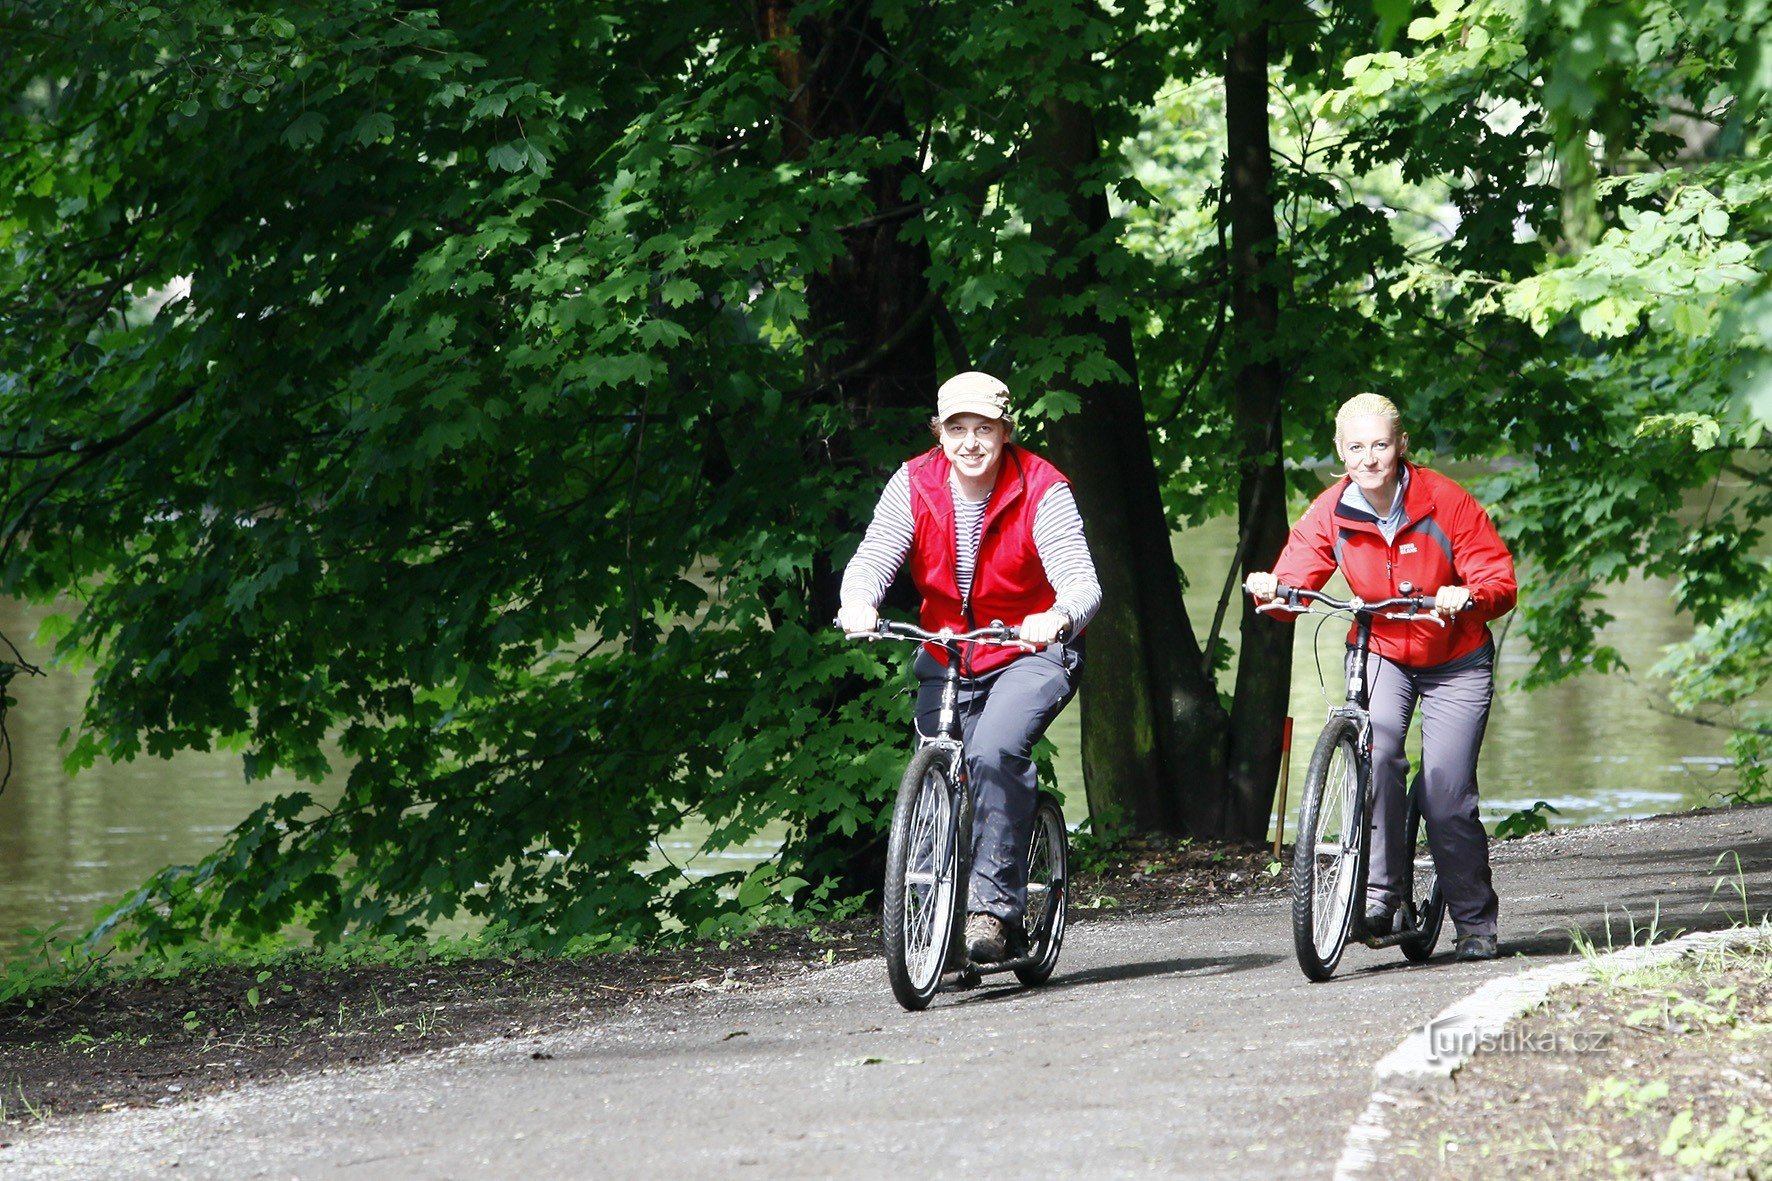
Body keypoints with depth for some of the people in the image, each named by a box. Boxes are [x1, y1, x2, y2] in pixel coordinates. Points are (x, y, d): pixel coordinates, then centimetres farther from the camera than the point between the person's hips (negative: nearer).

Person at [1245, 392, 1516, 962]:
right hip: (1379, 654, 2)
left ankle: (1475, 922, 11)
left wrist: (1469, 596, -39)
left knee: (1446, 796, -10)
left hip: (1454, 663, -2)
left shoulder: (1446, 503, -18)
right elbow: (1295, 581, -15)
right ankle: (1379, 894, -22)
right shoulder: (1330, 515, -11)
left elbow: (1501, 582, -17)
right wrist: (1270, 589, -39)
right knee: (1377, 751, -29)